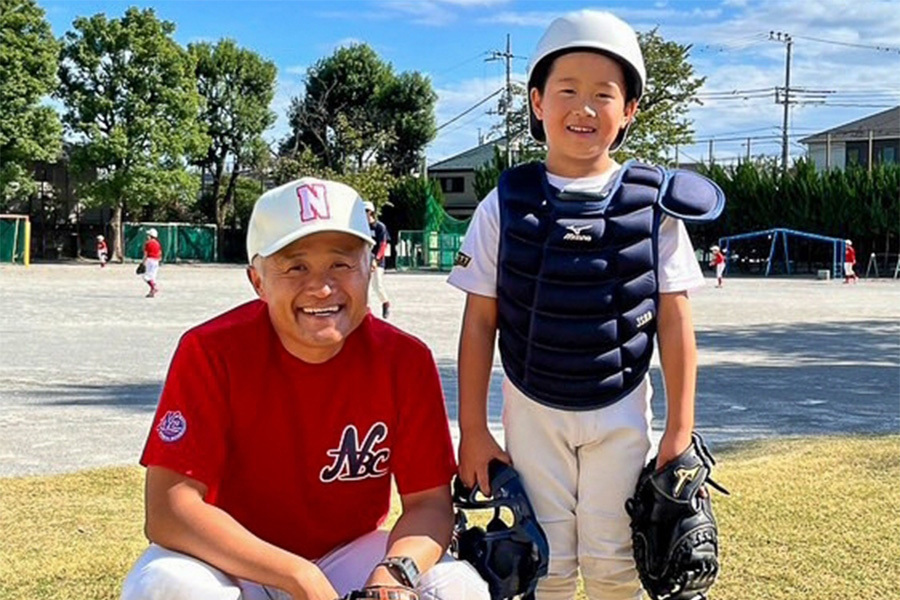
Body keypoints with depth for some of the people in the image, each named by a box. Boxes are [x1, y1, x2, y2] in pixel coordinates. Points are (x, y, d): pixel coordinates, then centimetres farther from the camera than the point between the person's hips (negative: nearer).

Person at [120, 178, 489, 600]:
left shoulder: (406, 361, -11)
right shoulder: (210, 352, -18)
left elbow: (429, 502, -7)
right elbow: (167, 511, -24)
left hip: (351, 558, 1)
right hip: (235, 562, -1)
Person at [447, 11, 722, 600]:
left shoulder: (654, 204, -5)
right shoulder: (505, 205, -5)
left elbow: (674, 321, -3)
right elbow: (480, 321, -3)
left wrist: (680, 429, -3)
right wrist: (473, 430, -4)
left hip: (621, 414, 0)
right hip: (533, 413, 0)